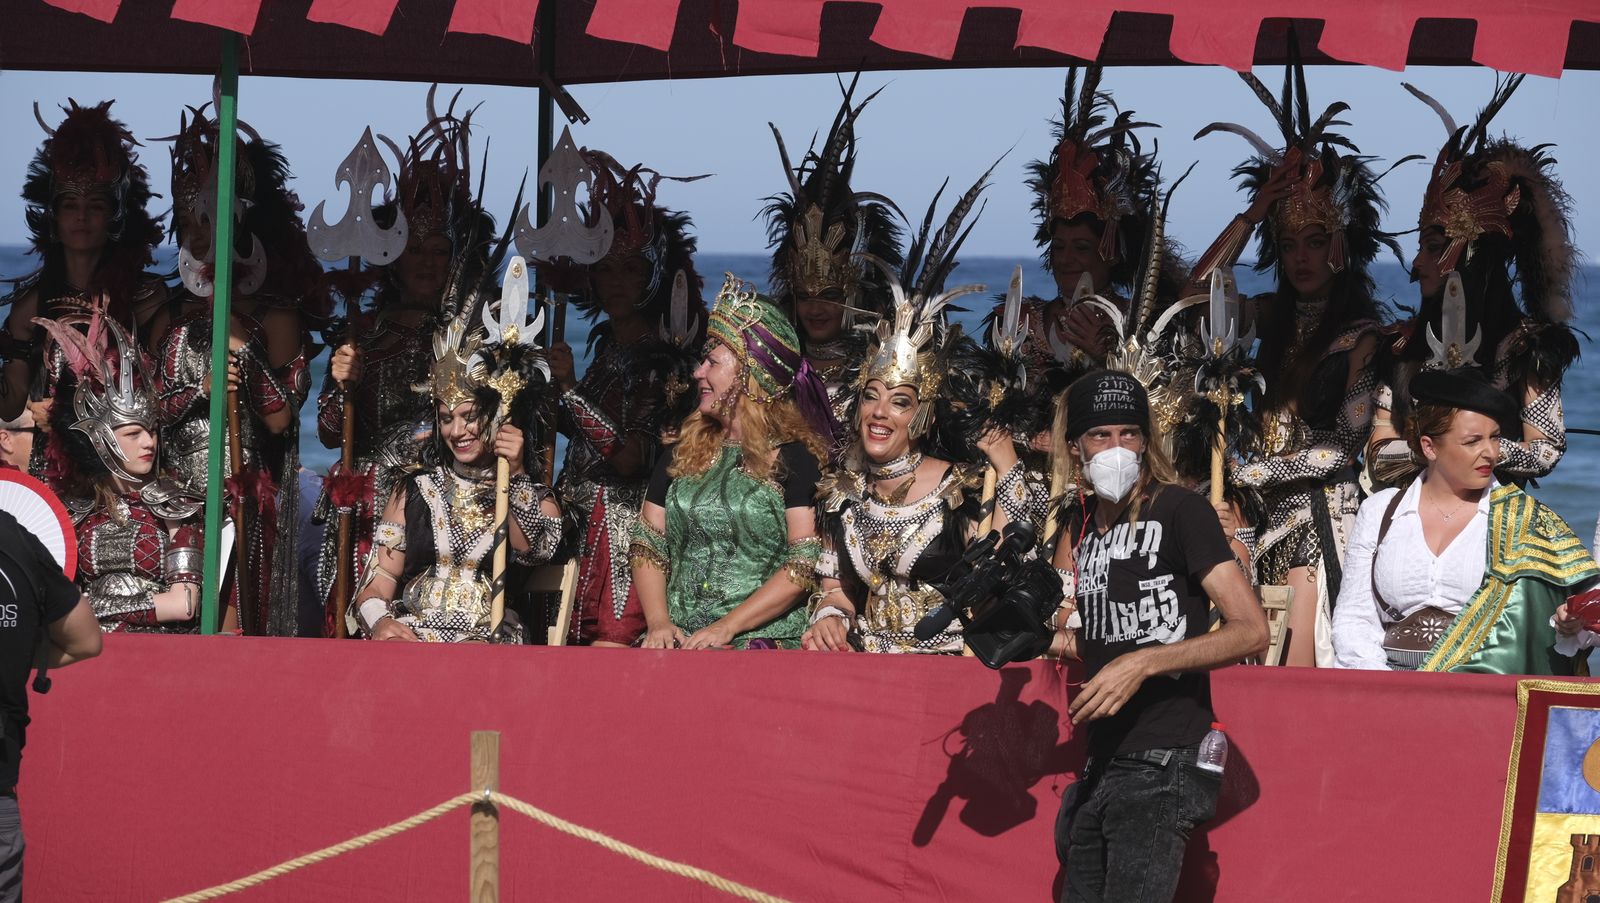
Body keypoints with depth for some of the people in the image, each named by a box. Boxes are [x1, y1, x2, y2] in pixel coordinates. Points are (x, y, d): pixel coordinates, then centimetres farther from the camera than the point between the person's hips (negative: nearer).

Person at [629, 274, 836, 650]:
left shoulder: (794, 459, 0)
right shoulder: (682, 456, 18)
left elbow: (806, 565, -8)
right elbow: (648, 546, 15)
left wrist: (727, 627, -14)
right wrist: (658, 622, -2)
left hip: (766, 638, -4)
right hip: (680, 639, 4)